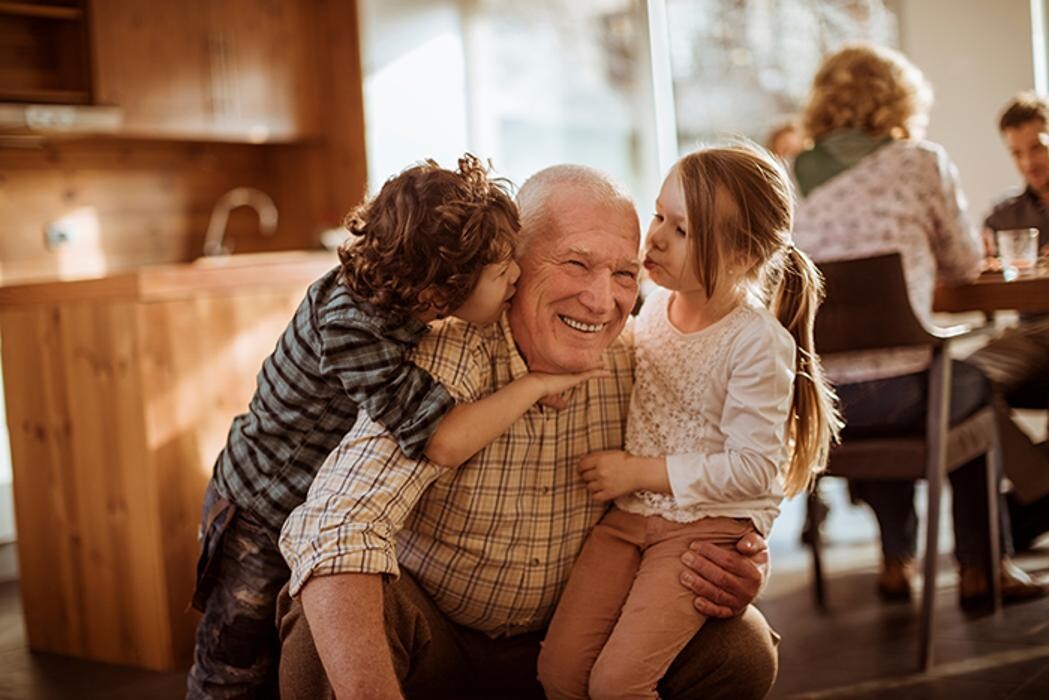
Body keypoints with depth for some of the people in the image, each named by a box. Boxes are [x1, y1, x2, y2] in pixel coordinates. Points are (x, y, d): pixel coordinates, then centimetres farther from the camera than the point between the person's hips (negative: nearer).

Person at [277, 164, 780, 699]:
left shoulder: (633, 365, -10)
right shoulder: (446, 360, -24)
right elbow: (333, 530, -37)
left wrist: (731, 573, -18)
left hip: (564, 638, 4)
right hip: (434, 644, -4)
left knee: (742, 648, -15)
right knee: (326, 619, -34)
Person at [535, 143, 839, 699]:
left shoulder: (760, 344, -17)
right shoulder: (655, 304, 2)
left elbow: (755, 469, -17)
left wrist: (640, 471, -15)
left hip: (707, 525, -5)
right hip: (628, 513, 6)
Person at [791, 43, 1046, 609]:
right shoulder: (921, 163, 0)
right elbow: (964, 264, 10)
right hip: (896, 395, -4)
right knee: (975, 384, 29)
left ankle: (897, 560, 41)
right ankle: (980, 567, 34)